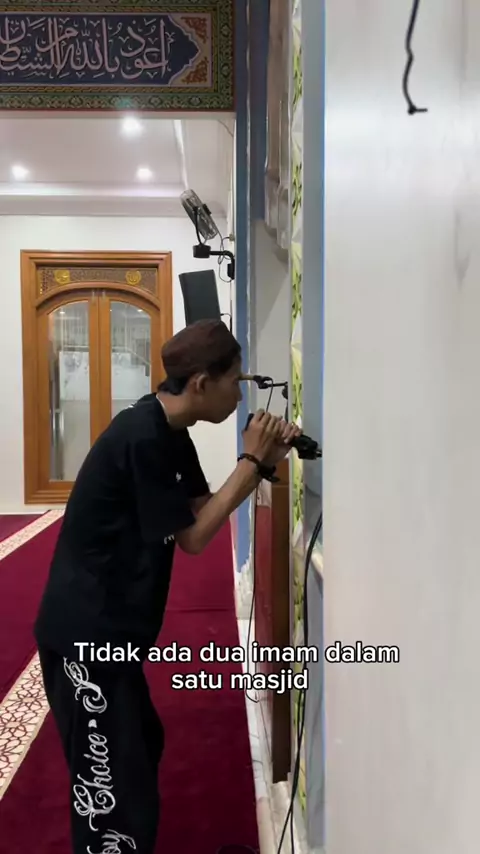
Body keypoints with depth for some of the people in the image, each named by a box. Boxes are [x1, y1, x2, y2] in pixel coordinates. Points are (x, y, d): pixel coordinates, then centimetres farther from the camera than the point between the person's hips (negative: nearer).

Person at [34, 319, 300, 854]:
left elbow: (204, 507, 10)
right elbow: (194, 536, -17)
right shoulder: (142, 438, -23)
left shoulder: (170, 433, 6)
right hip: (85, 633, -10)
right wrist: (251, 459, -12)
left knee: (142, 748, 26)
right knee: (113, 788, 0)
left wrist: (264, 463, -2)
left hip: (110, 628, 10)